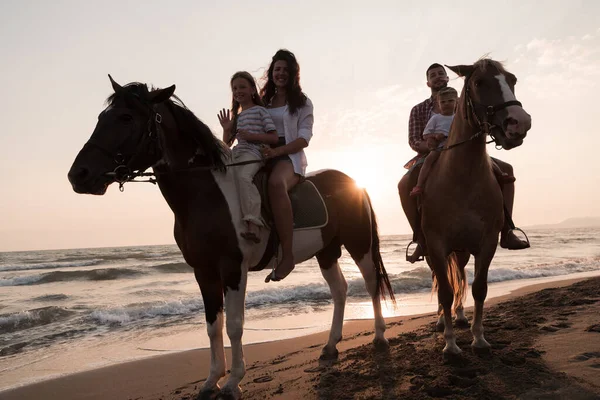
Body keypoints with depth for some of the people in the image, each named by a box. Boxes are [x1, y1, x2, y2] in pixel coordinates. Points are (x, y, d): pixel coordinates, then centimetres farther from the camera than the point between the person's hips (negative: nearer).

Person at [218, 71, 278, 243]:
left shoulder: (260, 111, 8)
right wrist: (226, 129, 8)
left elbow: (274, 138, 0)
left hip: (252, 153, -8)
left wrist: (252, 135, -13)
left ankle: (253, 224, -46)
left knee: (242, 176, -36)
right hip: (235, 154, 8)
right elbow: (226, 144, 26)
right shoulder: (236, 117, 27)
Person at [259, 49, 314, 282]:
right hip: (263, 156, 5)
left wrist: (277, 151, -19)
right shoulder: (263, 102, 22)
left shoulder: (303, 103, 9)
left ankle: (287, 256, -42)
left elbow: (304, 139, -3)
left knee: (276, 184, -40)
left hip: (290, 157, -5)